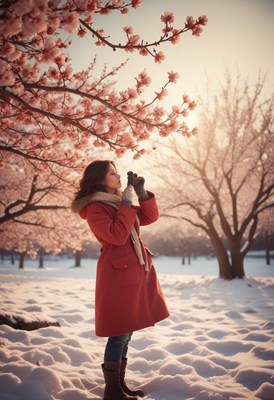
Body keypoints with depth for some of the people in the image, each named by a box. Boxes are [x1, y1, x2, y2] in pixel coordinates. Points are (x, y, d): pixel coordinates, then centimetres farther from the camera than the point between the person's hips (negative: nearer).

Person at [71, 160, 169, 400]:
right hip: (118, 274, -9)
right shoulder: (95, 208, -9)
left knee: (126, 333, 13)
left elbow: (150, 217, 17)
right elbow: (117, 236, -22)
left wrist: (142, 193, 4)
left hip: (135, 272, 9)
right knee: (119, 334, -5)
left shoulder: (118, 202, 17)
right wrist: (127, 203, -15)